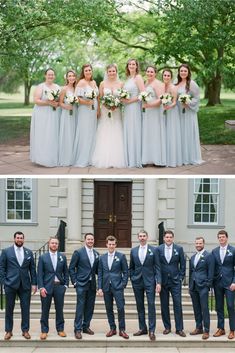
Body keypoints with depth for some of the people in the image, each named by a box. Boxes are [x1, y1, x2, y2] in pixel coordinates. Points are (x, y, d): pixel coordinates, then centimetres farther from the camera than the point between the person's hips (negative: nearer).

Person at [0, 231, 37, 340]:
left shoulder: (29, 252, 8)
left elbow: (32, 269, 9)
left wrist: (34, 283, 3)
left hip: (25, 284, 2)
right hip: (11, 284, -2)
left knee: (25, 308, 3)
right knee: (9, 308, 6)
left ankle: (25, 330, 14)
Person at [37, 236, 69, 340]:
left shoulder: (62, 257, 7)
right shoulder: (43, 257, 2)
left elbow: (66, 272, 10)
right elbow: (40, 274, -1)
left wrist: (65, 285, 1)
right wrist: (41, 287, -9)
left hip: (59, 286, 2)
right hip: (46, 286, -1)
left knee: (59, 309, 6)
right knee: (45, 310, 3)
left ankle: (60, 329, 16)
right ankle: (44, 330, 12)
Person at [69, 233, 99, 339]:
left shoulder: (96, 254, 11)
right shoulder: (78, 252, -4)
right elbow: (71, 268, -3)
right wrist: (74, 281, -7)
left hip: (92, 285, 5)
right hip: (81, 284, -5)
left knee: (90, 307, 9)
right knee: (80, 307, -6)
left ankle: (86, 326, 21)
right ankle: (77, 329, -2)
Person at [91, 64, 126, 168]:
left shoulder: (120, 84, 5)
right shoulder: (103, 83, 5)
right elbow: (99, 98, 4)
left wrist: (116, 105, -11)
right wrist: (107, 105, -11)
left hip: (116, 112, 0)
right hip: (105, 112, 0)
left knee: (116, 136, -1)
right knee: (104, 136, -3)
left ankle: (116, 160, 3)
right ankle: (104, 160, 0)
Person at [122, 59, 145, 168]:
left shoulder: (138, 77, -7)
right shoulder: (128, 78, 16)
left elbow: (143, 94, -16)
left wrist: (130, 100, -16)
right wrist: (123, 99, 2)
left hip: (134, 107, -8)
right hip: (127, 109, 8)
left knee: (134, 132, -4)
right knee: (127, 133, 8)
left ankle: (135, 160, 2)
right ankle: (129, 160, 13)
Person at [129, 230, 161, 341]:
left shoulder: (153, 250, 0)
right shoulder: (133, 251, 8)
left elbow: (157, 267, -3)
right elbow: (131, 267, 14)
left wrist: (158, 282, -9)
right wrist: (132, 279, 4)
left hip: (149, 281, -3)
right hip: (137, 282, 3)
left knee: (151, 305, -6)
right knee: (140, 306, 7)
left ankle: (151, 331, -2)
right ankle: (142, 328, 17)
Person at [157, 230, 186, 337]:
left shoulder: (179, 249, 1)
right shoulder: (158, 249, 1)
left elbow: (182, 264, 5)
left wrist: (181, 277, 0)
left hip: (175, 281, -1)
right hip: (163, 281, 1)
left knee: (178, 304, -3)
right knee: (164, 305, 6)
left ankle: (179, 328, 3)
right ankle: (167, 327, 17)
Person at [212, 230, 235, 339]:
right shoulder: (214, 251, 9)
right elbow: (212, 267, 11)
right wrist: (211, 281, 4)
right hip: (218, 283, 4)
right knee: (219, 307, 8)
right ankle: (221, 328, 17)